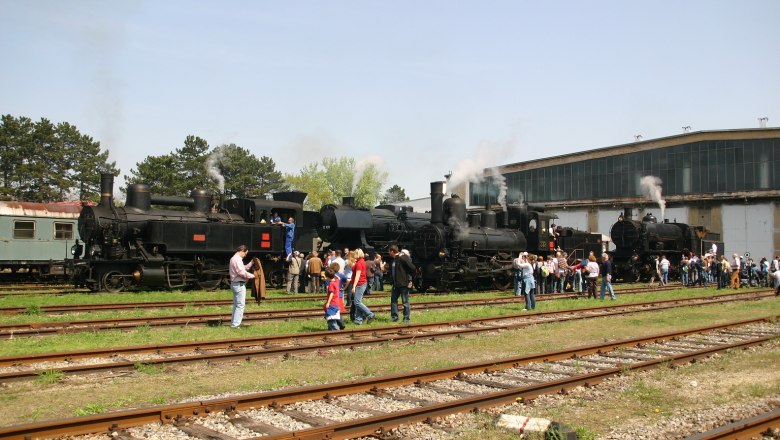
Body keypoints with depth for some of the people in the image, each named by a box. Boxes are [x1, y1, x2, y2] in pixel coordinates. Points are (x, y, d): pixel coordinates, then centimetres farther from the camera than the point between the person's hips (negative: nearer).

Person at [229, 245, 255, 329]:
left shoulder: (236, 259, 16)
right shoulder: (237, 259, -17)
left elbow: (244, 268, 19)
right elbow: (242, 272, -23)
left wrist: (251, 263, 11)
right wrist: (252, 276, -14)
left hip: (236, 284, 11)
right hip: (239, 284, -11)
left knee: (236, 304, 16)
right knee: (240, 305, -7)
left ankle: (234, 323, 22)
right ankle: (235, 324, -5)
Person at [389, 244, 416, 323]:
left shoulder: (403, 258, -17)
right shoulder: (393, 260, 11)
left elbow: (413, 268, -20)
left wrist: (409, 278, -12)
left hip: (404, 284, -9)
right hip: (396, 284, 9)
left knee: (405, 302, 0)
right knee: (393, 300, 12)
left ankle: (406, 318, 9)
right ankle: (394, 317, 21)